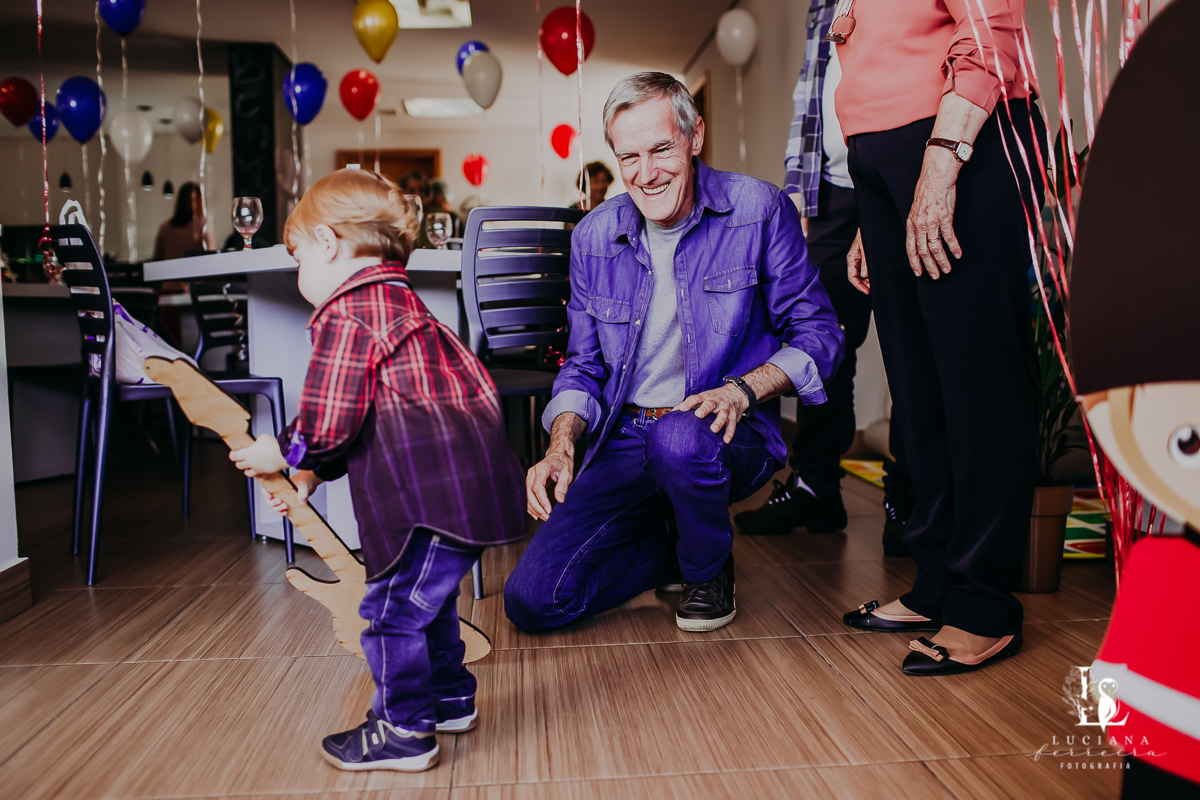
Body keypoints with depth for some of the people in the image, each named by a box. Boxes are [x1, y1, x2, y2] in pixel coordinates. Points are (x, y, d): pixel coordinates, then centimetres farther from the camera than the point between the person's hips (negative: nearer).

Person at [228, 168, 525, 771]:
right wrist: (313, 474, 25)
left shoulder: (345, 316, -11)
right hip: (463, 482, 11)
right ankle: (450, 700, 39)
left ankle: (405, 732, 15)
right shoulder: (401, 304, 23)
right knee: (426, 598, 24)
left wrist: (283, 454, 6)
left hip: (435, 493, -11)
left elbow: (328, 425, -14)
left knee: (393, 607, 1)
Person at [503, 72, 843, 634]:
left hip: (730, 437, -2)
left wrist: (743, 389, -21)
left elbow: (818, 334, -3)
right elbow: (584, 366, 11)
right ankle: (678, 544, 14)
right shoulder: (593, 237, 5)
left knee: (679, 439, -41)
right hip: (625, 443, 3)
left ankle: (709, 569, -5)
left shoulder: (759, 210, -6)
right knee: (532, 600, -13)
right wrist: (561, 443, -9)